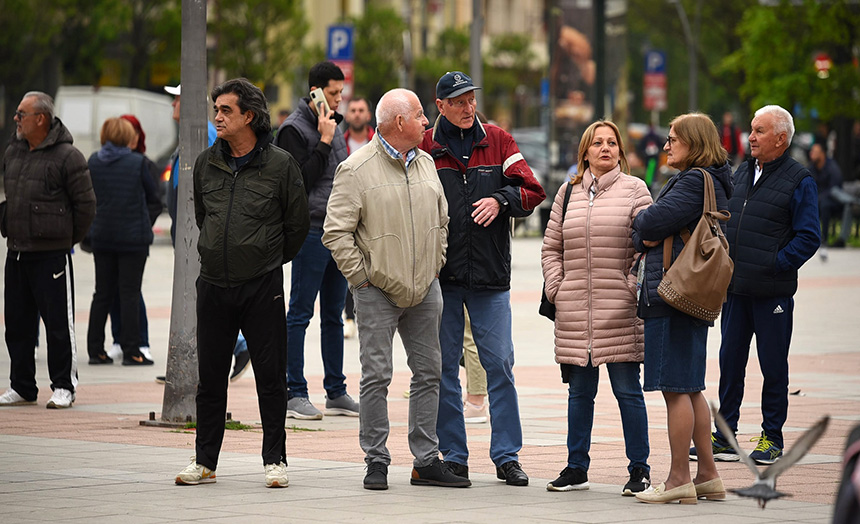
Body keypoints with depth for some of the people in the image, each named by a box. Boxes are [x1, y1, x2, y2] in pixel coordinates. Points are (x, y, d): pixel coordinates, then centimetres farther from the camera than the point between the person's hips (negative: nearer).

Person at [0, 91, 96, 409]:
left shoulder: (67, 157, -9)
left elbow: (86, 204, -5)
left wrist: (68, 239, 1)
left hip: (52, 254, -7)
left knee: (58, 323, -3)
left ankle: (64, 387, 4)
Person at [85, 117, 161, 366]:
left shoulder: (94, 161, 1)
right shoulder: (138, 162, -10)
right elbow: (153, 196, 1)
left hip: (102, 235, 4)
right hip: (133, 235, -4)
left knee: (102, 293, 11)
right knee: (129, 294, 0)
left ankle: (95, 350, 12)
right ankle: (131, 351, 0)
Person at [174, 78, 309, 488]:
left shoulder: (280, 165, -4)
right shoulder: (206, 165, 7)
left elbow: (297, 224, 4)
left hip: (263, 286, -3)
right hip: (213, 285, 4)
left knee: (270, 376, 0)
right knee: (210, 376, 7)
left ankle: (275, 459, 8)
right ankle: (204, 461, 15)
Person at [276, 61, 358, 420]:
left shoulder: (333, 126, 16)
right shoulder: (294, 129, -8)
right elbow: (301, 181, -16)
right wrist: (324, 142, -16)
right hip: (311, 231, -8)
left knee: (334, 315, 11)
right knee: (300, 313, -4)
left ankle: (336, 392, 15)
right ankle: (295, 394, -3)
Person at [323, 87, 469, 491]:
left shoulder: (425, 164, 10)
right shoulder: (357, 170, -10)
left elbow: (441, 219, 21)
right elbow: (336, 231, -11)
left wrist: (436, 265, 14)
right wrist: (360, 276, -11)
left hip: (424, 290, 6)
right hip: (378, 291, -6)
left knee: (428, 373, 7)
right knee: (376, 377, -4)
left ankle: (426, 461, 13)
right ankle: (376, 461, 3)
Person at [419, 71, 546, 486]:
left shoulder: (497, 142, 7)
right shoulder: (424, 147, 3)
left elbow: (532, 190, 5)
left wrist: (501, 199, -14)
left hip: (490, 274, 0)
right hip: (439, 273, 0)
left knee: (499, 364, -2)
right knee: (443, 367, 4)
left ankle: (506, 456, 4)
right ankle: (453, 456, 12)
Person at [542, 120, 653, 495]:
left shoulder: (634, 190, 3)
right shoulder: (568, 193, 13)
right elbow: (551, 248, 17)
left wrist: (634, 287, -9)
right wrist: (556, 290, 7)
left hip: (619, 310, -4)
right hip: (575, 314, 4)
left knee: (627, 390, -2)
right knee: (579, 391, 10)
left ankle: (639, 470, 5)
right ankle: (576, 469, 17)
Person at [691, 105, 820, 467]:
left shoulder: (799, 181, -5)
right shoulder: (742, 174, 14)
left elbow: (808, 237, -8)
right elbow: (725, 223, 22)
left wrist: (775, 265, -14)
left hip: (773, 293, -6)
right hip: (735, 288, 6)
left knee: (773, 366, 2)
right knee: (730, 362, 7)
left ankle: (771, 438, 12)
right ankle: (724, 438, 13)